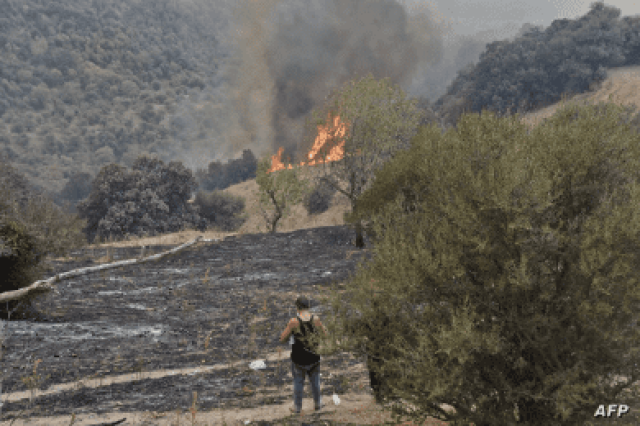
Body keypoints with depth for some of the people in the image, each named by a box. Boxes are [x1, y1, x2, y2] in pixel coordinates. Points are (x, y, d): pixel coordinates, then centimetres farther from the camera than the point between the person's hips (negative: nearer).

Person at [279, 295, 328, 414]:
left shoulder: (294, 321, -20)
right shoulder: (316, 319, -15)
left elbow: (282, 340, -12)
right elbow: (325, 335, -2)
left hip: (299, 358, -2)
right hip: (314, 357, 2)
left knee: (298, 382, 19)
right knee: (315, 381, 24)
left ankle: (297, 407, 34)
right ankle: (318, 404, 41)